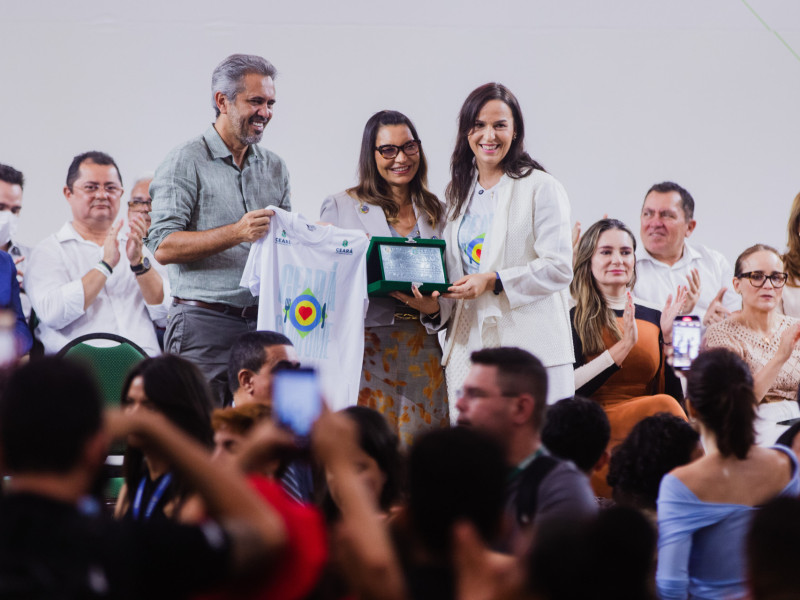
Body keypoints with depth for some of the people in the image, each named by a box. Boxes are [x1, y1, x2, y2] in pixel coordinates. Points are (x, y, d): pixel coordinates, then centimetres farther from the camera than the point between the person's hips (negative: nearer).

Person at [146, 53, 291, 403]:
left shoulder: (275, 168, 17)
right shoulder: (186, 163, -3)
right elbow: (163, 247, -12)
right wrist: (236, 233, -21)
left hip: (262, 322, 5)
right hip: (205, 325, -5)